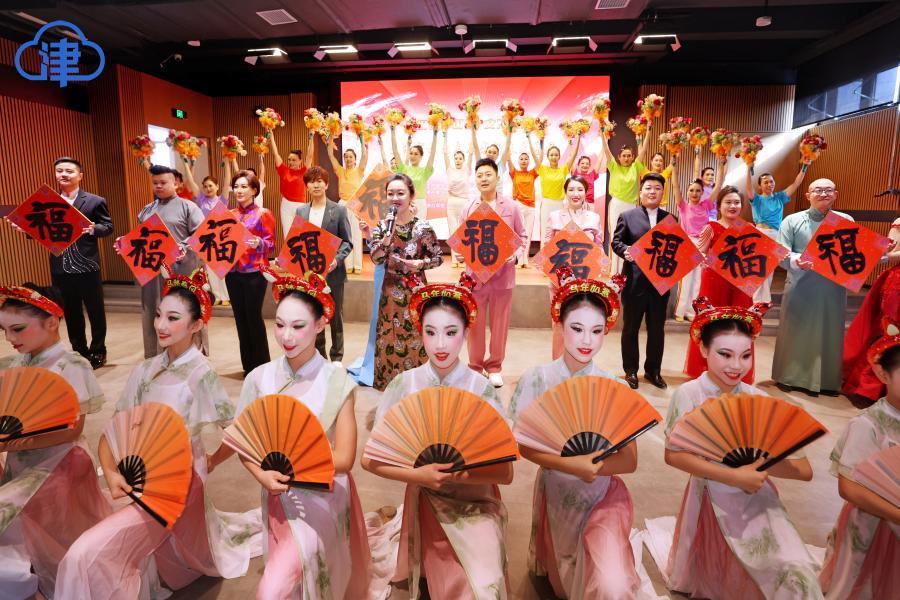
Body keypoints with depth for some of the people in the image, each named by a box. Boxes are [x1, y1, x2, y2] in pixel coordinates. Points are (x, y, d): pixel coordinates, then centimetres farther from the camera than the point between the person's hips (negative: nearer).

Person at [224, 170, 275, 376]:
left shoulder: (263, 214, -3)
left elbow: (271, 244, -6)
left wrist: (258, 244, -26)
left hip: (254, 273, -5)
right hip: (233, 272, 5)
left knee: (254, 317, -2)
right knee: (240, 318, 9)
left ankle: (261, 366, 11)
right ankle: (248, 365, 20)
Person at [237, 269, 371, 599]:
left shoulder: (337, 382, -15)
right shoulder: (260, 378, -7)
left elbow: (343, 458, -13)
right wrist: (263, 474, -18)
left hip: (322, 498, -3)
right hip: (279, 496, 3)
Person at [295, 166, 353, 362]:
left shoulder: (339, 210, -2)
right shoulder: (301, 211, 9)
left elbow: (347, 242, -3)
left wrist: (337, 259, -20)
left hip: (332, 272, -3)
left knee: (335, 316, 7)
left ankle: (337, 358, 20)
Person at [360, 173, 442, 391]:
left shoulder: (422, 227, -9)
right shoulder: (383, 225, 4)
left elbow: (438, 257, -2)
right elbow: (376, 258, -6)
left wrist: (420, 263, -20)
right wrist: (389, 234, -20)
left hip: (414, 291, -4)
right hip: (390, 291, 4)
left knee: (413, 339, 3)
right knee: (388, 339, 11)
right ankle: (390, 385, 26)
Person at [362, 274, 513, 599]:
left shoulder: (481, 389, -11)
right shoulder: (404, 384, -8)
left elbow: (505, 472, -10)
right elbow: (370, 459, -6)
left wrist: (456, 474, -23)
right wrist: (419, 474, -19)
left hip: (476, 501, 0)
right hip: (426, 500, 1)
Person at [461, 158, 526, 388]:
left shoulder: (511, 207, 0)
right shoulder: (468, 208, 3)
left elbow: (522, 236, 6)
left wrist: (516, 253, -12)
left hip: (503, 274, 0)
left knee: (499, 323, 9)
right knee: (475, 324, 8)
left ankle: (495, 366, 25)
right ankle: (475, 367, 24)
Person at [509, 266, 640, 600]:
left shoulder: (616, 388, -13)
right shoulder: (537, 379, -15)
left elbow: (629, 460, -13)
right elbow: (525, 446, -14)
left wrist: (590, 466, -31)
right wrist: (570, 465, -29)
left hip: (603, 496, -1)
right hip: (555, 494, 1)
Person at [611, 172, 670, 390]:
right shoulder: (627, 216, 2)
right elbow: (616, 241, -1)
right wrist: (625, 250, -22)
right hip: (634, 282, -3)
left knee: (657, 329, 12)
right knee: (630, 328, 8)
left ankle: (653, 370, 27)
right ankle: (631, 370, 22)